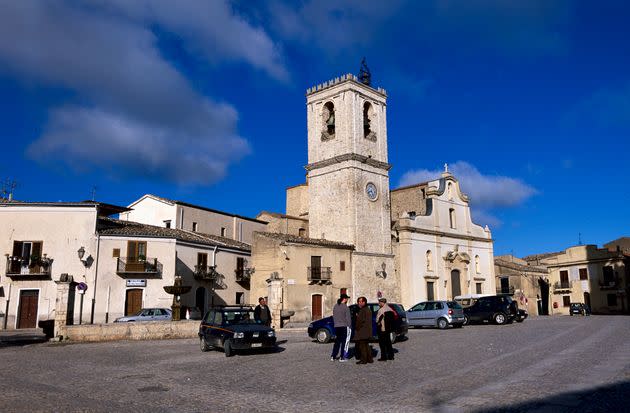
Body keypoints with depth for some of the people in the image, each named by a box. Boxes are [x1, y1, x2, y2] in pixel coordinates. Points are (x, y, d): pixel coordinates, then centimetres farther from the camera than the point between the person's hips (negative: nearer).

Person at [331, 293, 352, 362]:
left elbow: (334, 317, 12)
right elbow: (348, 318, -11)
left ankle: (333, 356, 14)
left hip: (337, 326, 6)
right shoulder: (345, 307, -12)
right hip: (344, 326, -6)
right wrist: (349, 326, -2)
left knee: (337, 342, 15)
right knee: (345, 342, 2)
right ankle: (342, 357, 2)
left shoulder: (335, 306, 8)